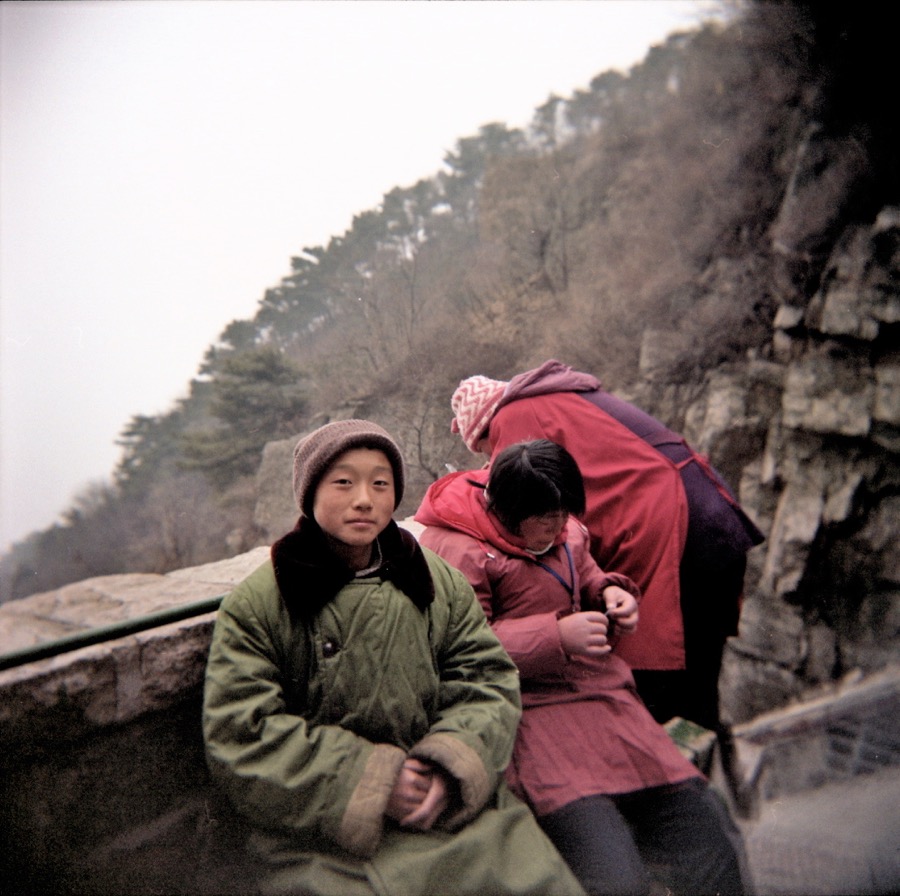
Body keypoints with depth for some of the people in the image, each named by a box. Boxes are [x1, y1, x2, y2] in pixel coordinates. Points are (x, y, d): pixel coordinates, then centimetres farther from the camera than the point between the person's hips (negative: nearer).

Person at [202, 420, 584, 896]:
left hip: (458, 809, 3)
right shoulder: (255, 605, -1)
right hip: (323, 837, -3)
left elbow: (489, 681, 7)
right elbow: (239, 735, -7)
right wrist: (365, 780, -14)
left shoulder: (440, 582, 10)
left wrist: (452, 764, -13)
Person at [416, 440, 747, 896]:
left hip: (604, 692, 7)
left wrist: (609, 592, 6)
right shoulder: (454, 549, -8)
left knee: (712, 840, -1)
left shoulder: (562, 530, 13)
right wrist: (555, 637, -20)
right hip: (533, 710, -7)